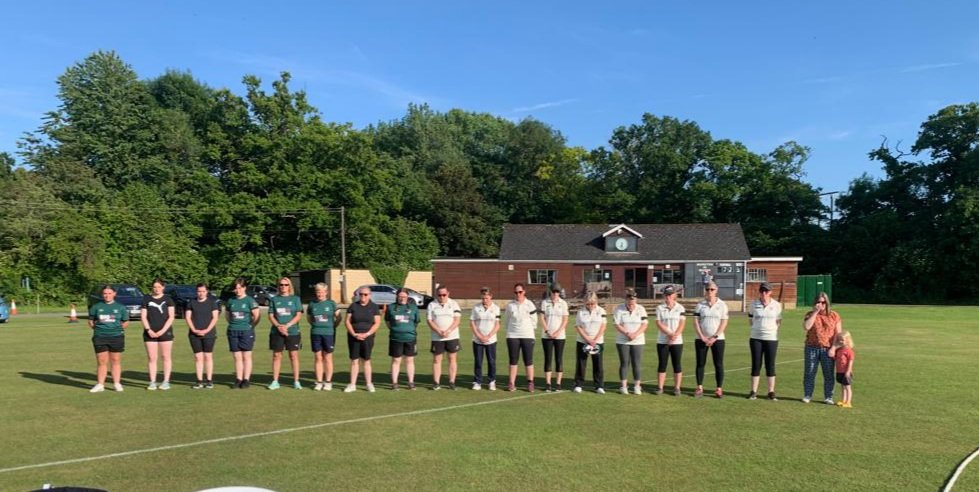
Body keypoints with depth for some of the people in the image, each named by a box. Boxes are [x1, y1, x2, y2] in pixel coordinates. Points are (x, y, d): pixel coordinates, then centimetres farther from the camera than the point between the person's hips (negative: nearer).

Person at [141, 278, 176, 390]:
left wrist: (163, 330, -10)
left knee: (166, 357, 1)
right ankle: (152, 382, 8)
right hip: (150, 333, 1)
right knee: (151, 358, 1)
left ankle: (166, 381, 7)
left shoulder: (168, 299, 4)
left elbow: (171, 317, -1)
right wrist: (149, 330, -8)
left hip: (165, 332, -1)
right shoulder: (146, 299, 7)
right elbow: (143, 316, 5)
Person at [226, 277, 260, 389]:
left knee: (246, 356, 1)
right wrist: (233, 323, 12)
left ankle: (246, 380, 5)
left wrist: (251, 326, -1)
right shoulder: (231, 301, 10)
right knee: (237, 357, 7)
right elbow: (227, 314, 23)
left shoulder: (250, 300, -4)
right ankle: (238, 379, 12)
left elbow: (256, 316, -5)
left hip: (246, 331, -4)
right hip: (233, 332, 4)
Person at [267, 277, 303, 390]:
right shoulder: (274, 299, 9)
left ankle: (296, 381, 5)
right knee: (276, 355, 4)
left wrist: (287, 326, -13)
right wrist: (278, 326, -13)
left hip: (292, 332, -1)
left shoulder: (295, 299, 5)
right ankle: (275, 381, 12)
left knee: (294, 355, -1)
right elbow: (271, 316, 4)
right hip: (276, 332, 1)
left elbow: (298, 315, -2)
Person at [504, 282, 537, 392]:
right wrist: (510, 331, 10)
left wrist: (527, 329, 6)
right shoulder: (510, 305, 3)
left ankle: (530, 383, 8)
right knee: (513, 360, 4)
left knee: (528, 361, 1)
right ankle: (512, 383, 8)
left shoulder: (530, 304, 0)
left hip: (527, 336, -1)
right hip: (512, 336, 1)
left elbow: (534, 321, 6)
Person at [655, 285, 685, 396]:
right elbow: (659, 324, -5)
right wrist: (669, 334, -18)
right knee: (662, 364, 3)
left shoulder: (680, 307, 5)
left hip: (677, 341, 0)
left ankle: (677, 388, 9)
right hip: (662, 341, 0)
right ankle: (660, 387, 8)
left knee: (677, 365, 2)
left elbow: (682, 323, -3)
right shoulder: (659, 308, 4)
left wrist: (675, 335, -18)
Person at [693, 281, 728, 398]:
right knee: (700, 363, 4)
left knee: (718, 364, -1)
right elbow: (696, 321, 1)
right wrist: (702, 337, -9)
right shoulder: (700, 305, 5)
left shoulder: (722, 305, 2)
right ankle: (699, 388, 11)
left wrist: (714, 337, -11)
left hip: (717, 339, -1)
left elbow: (724, 323, -3)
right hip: (701, 339, 1)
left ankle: (719, 389, 4)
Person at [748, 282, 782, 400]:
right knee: (756, 364, 3)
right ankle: (753, 392, 8)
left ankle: (771, 392, 10)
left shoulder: (776, 305, 1)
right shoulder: (754, 304, 3)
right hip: (756, 338, 1)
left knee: (770, 365, 3)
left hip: (771, 338, -1)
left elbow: (778, 322, 8)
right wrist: (756, 327, 5)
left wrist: (771, 328, -4)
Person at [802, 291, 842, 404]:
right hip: (812, 348, 0)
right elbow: (806, 327, -13)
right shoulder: (810, 314, 6)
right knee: (809, 372, 4)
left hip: (828, 349, 0)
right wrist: (815, 312, -12)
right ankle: (807, 396, 14)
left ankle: (828, 397, 13)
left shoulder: (834, 315, 5)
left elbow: (838, 333, 4)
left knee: (828, 374, 2)